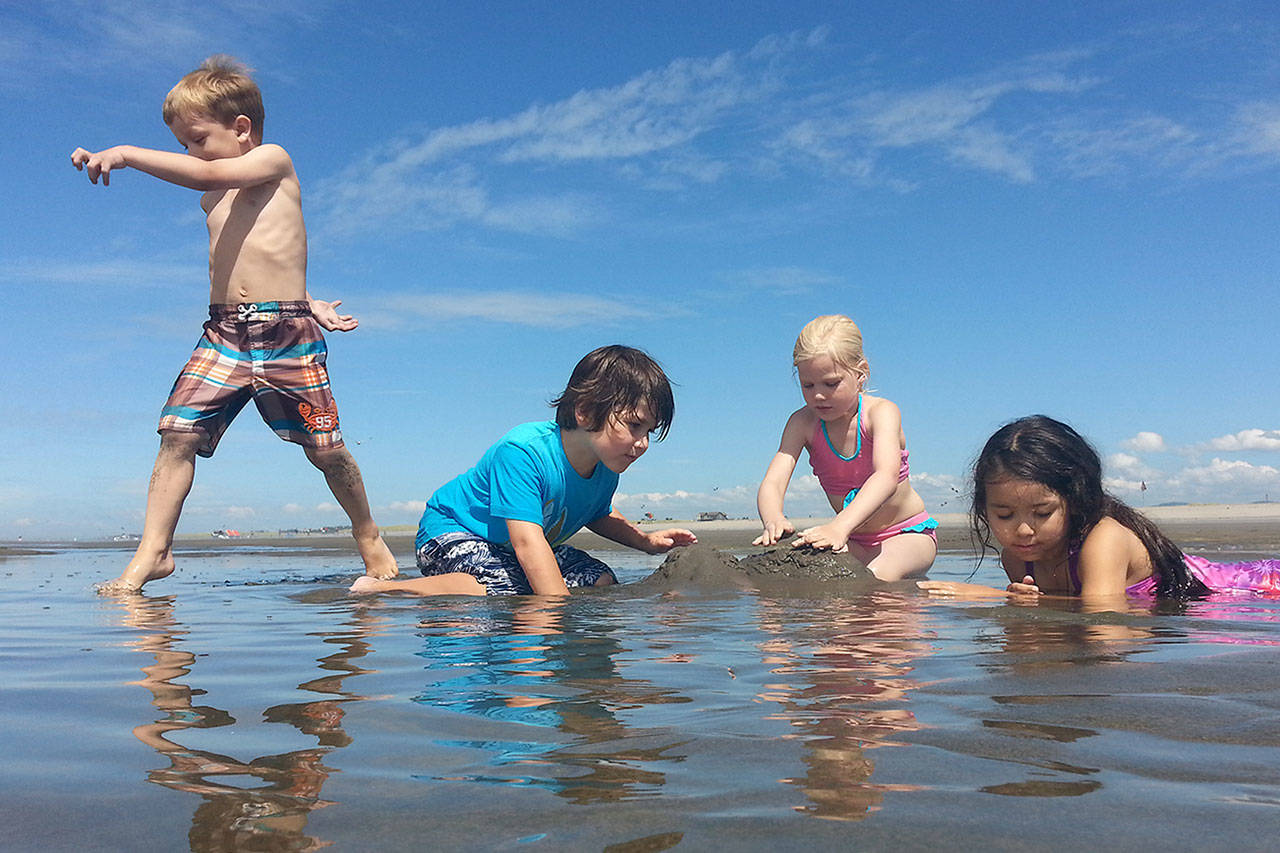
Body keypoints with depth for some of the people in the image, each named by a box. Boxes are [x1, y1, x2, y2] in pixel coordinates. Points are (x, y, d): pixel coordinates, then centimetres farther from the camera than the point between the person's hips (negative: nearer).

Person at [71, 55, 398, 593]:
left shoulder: (274, 161, 3)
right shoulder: (213, 201, 22)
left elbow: (208, 174, -16)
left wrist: (126, 154, -21)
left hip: (287, 335, -6)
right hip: (223, 333, 6)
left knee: (324, 449, -1)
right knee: (178, 433, -10)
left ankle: (368, 536, 19)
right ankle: (152, 553, -5)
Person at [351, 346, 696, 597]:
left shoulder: (606, 468, -7)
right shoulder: (523, 451, -33)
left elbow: (598, 515, 17)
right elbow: (527, 541, -40)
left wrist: (645, 540, 0)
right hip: (453, 530, -8)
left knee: (602, 581, -2)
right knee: (504, 589, -37)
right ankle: (377, 588, -18)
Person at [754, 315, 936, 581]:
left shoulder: (881, 412, -21)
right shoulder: (802, 423, -11)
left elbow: (887, 477, -39)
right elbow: (772, 484, -23)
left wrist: (839, 526, -57)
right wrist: (774, 521, -49)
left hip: (909, 535, -4)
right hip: (854, 541, 4)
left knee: (880, 574, -35)